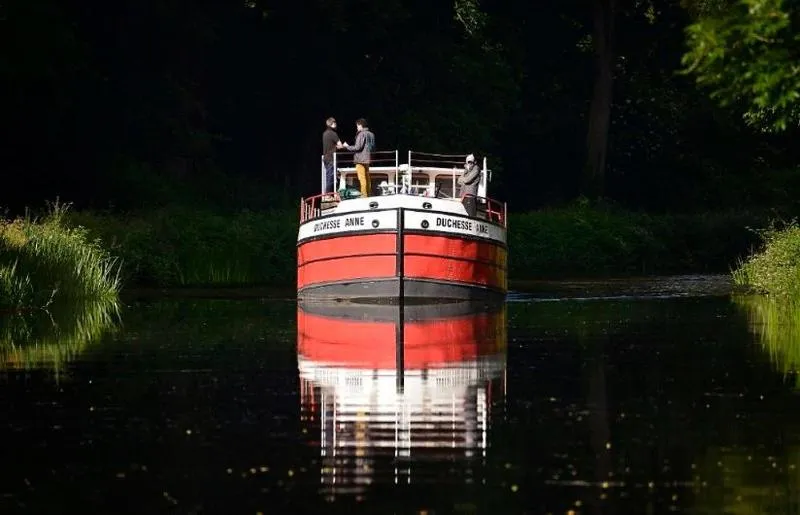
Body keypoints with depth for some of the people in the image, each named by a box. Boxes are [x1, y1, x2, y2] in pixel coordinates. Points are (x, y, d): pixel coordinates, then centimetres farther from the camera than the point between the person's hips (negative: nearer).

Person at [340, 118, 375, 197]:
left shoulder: (361, 134, -15)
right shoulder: (371, 134, 11)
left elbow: (357, 147, -18)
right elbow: (373, 147, 17)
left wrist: (347, 146, -6)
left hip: (361, 159, -9)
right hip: (368, 159, 9)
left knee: (362, 178, -7)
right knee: (367, 178, 14)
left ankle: (364, 195, -9)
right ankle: (368, 194, 18)